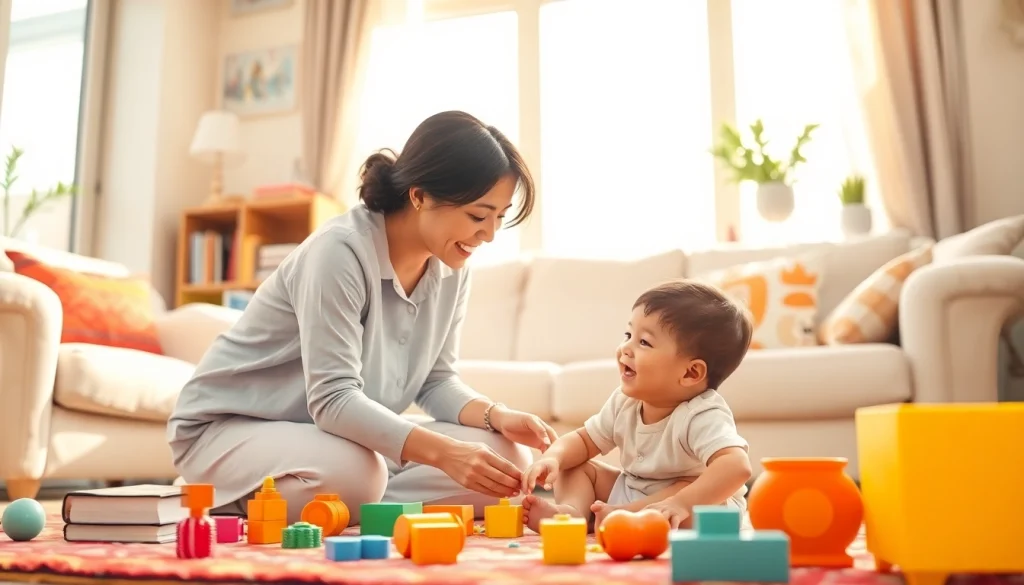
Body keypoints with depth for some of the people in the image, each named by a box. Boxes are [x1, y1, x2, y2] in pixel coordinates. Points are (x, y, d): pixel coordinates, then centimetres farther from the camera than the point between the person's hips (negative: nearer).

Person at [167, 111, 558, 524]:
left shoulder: (451, 267, -4)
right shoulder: (340, 251, -26)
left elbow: (436, 380, 2)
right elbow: (333, 400, -31)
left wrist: (497, 416, -19)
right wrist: (443, 452, -41)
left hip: (344, 435, 7)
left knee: (509, 458, -10)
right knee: (349, 475, -40)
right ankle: (239, 506, -7)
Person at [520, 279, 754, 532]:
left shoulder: (702, 417, -29)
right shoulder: (625, 402, -6)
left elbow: (737, 465, -44)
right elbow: (583, 441, 4)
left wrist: (682, 503, -56)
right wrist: (552, 458, -18)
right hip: (631, 492, 7)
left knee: (700, 507, -36)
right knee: (575, 467, 0)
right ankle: (570, 511, -27)